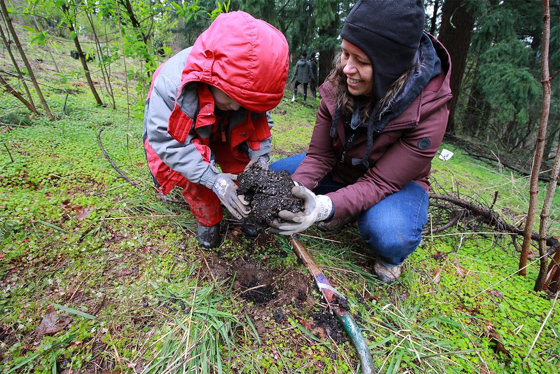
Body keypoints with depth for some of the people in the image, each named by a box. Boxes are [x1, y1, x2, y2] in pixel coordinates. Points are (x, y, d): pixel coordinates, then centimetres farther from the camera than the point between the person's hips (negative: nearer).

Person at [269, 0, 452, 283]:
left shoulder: (427, 111, -29)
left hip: (397, 183, -4)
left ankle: (391, 257, 1)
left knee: (388, 236, -39)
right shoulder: (338, 86, -17)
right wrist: (296, 190, -34)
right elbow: (319, 156, -14)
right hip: (341, 173, 5)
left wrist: (325, 206, -47)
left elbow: (380, 183, -30)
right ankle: (342, 215, 5)